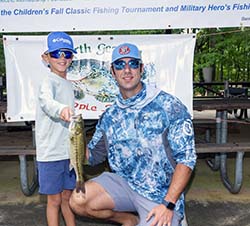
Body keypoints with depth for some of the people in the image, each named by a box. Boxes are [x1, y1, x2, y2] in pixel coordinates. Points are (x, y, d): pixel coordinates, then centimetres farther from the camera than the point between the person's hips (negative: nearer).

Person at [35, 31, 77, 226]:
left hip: (68, 151, 7)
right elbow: (46, 101, -35)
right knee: (55, 200, 6)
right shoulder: (49, 81, -11)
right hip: (51, 152, -7)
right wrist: (61, 109, -56)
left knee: (68, 197, 17)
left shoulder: (68, 84, 13)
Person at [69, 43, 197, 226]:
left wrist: (168, 205, -19)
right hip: (124, 183, 4)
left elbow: (186, 158, -14)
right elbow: (94, 155, 13)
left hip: (161, 195, -4)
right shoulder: (110, 116, 4)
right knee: (78, 200, -15)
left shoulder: (169, 106, -13)